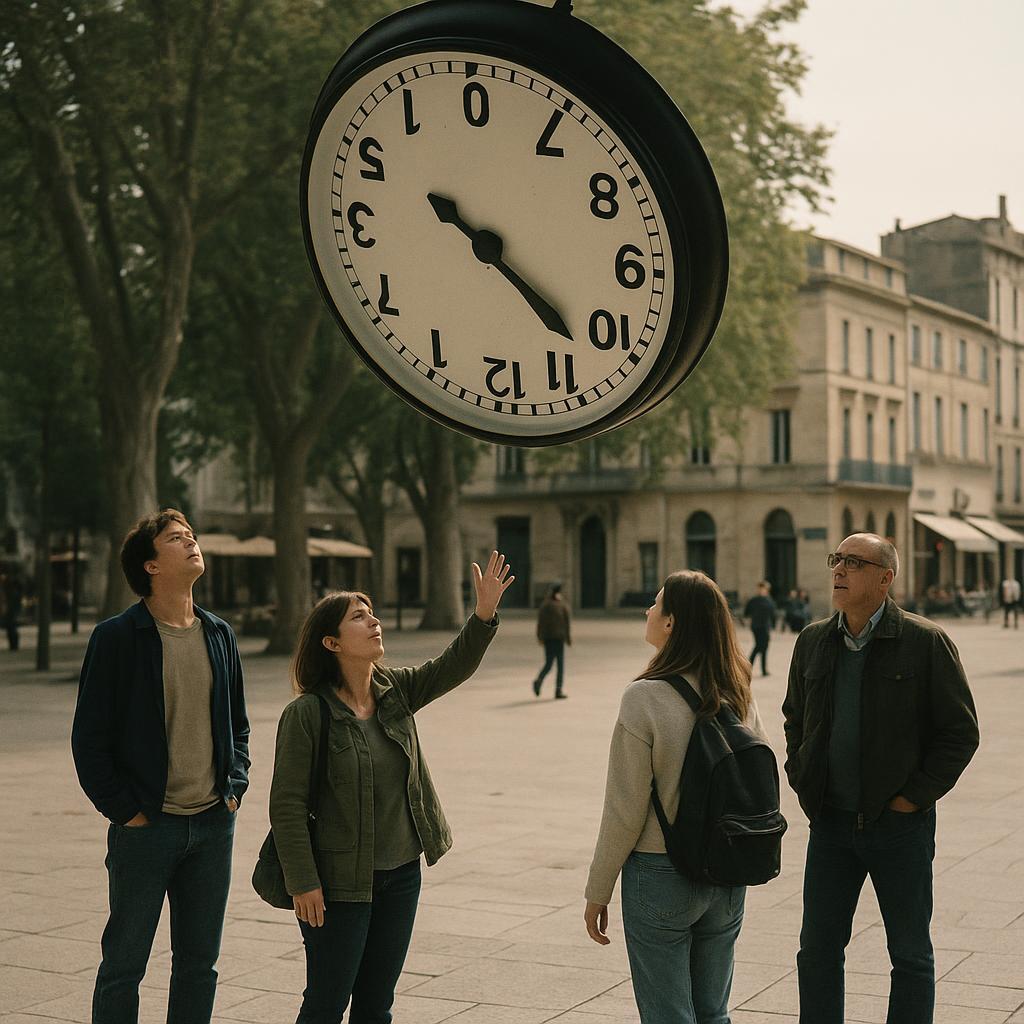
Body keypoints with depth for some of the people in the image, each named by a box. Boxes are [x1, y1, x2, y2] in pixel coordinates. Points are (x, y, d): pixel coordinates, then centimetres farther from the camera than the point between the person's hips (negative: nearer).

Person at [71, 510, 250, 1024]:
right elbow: (88, 737, -7)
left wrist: (234, 788, 6)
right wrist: (124, 810, -10)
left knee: (199, 963, 13)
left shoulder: (218, 634, 9)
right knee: (124, 965, 5)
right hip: (145, 827, -5)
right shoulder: (117, 637, -8)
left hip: (213, 825, 5)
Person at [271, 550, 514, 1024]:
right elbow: (286, 805, -14)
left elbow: (454, 666, -7)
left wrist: (485, 613, -24)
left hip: (401, 874, 6)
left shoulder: (395, 691, 4)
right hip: (339, 883, -6)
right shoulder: (306, 713, -15)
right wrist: (303, 884, -16)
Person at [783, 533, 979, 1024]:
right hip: (830, 820, 4)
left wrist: (915, 795, -9)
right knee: (817, 949, 9)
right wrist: (802, 782, 9)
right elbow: (794, 719, 19)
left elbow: (961, 731, -5)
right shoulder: (812, 642, 5)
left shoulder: (926, 642, -9)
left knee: (911, 955, 8)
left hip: (900, 822, -4)